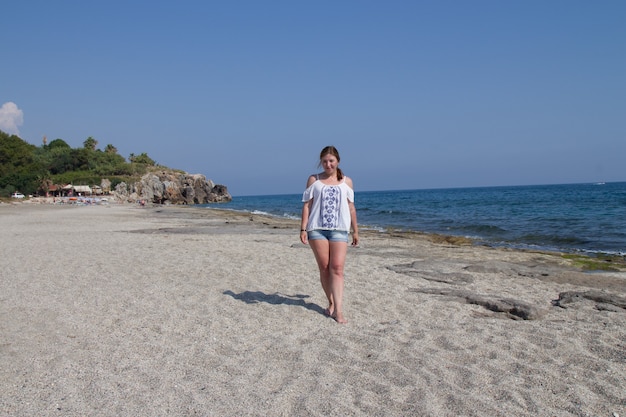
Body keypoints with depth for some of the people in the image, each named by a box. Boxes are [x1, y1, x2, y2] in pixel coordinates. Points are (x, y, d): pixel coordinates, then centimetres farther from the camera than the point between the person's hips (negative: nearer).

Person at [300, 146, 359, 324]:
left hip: (339, 229, 0)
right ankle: (331, 303, 16)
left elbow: (351, 207, 14)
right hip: (317, 228, 0)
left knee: (337, 268, -10)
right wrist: (303, 229, -4)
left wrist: (355, 231, 14)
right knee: (324, 268, 3)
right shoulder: (314, 180, 8)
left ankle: (338, 310, -14)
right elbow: (307, 205, 4)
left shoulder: (346, 181, 11)